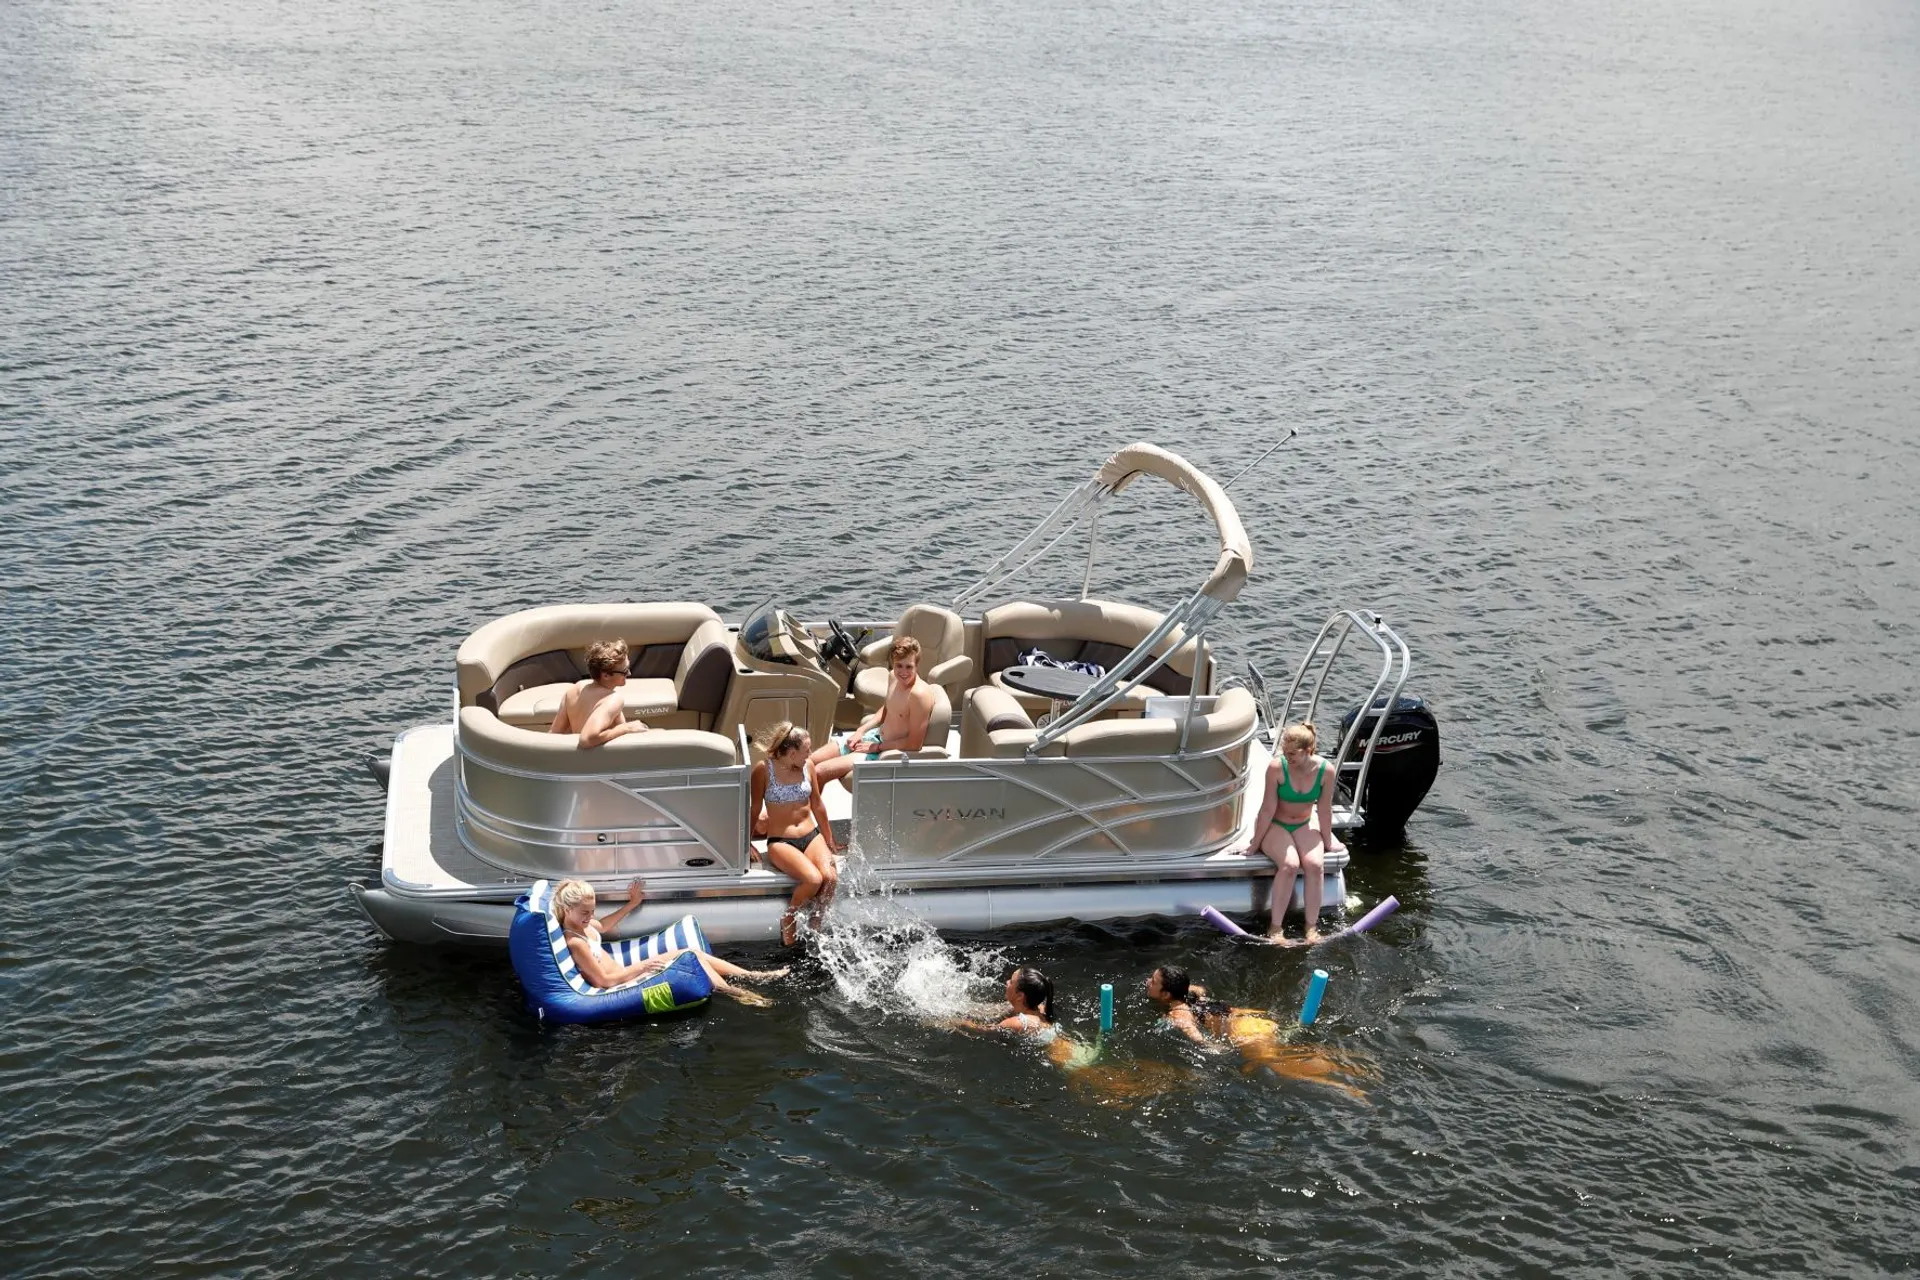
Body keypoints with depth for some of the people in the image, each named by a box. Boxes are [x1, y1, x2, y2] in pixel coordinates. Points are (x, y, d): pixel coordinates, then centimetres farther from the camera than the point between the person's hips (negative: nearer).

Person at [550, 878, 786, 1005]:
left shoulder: (582, 925, 3)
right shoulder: (575, 942, -26)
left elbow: (603, 925, 27)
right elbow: (603, 980, -25)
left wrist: (632, 904, 30)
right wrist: (640, 966, -20)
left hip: (624, 973, 10)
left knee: (690, 952, 5)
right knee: (690, 957, -12)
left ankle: (753, 976, 10)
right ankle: (736, 993, 0)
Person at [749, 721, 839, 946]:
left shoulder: (808, 766, 5)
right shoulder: (764, 769, -7)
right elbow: (755, 809, 2)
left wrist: (829, 842, 20)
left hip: (811, 836, 4)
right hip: (780, 841, -4)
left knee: (831, 878, -27)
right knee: (813, 879, -31)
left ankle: (814, 928, -5)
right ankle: (788, 923, -4)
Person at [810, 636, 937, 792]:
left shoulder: (919, 694, -27)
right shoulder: (893, 678, -2)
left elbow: (914, 743, -25)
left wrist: (877, 747, -15)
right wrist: (861, 730, 5)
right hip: (875, 735, 8)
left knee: (819, 772, -11)